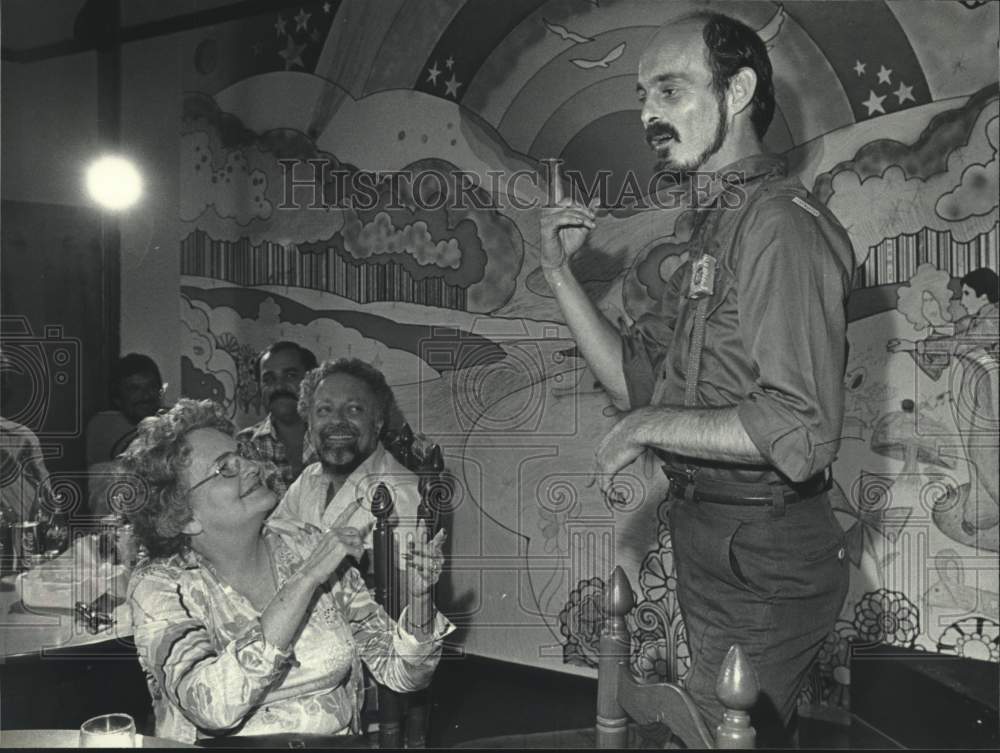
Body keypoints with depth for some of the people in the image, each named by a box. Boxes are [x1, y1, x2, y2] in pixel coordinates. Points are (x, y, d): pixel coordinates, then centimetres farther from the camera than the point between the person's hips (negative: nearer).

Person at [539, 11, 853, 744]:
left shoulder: (782, 224, -19)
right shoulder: (719, 227, 13)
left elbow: (802, 431, -28)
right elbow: (634, 378, 12)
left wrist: (650, 427, -19)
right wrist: (561, 272, 3)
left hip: (762, 558, -9)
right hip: (709, 540, 9)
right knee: (759, 730, 22)